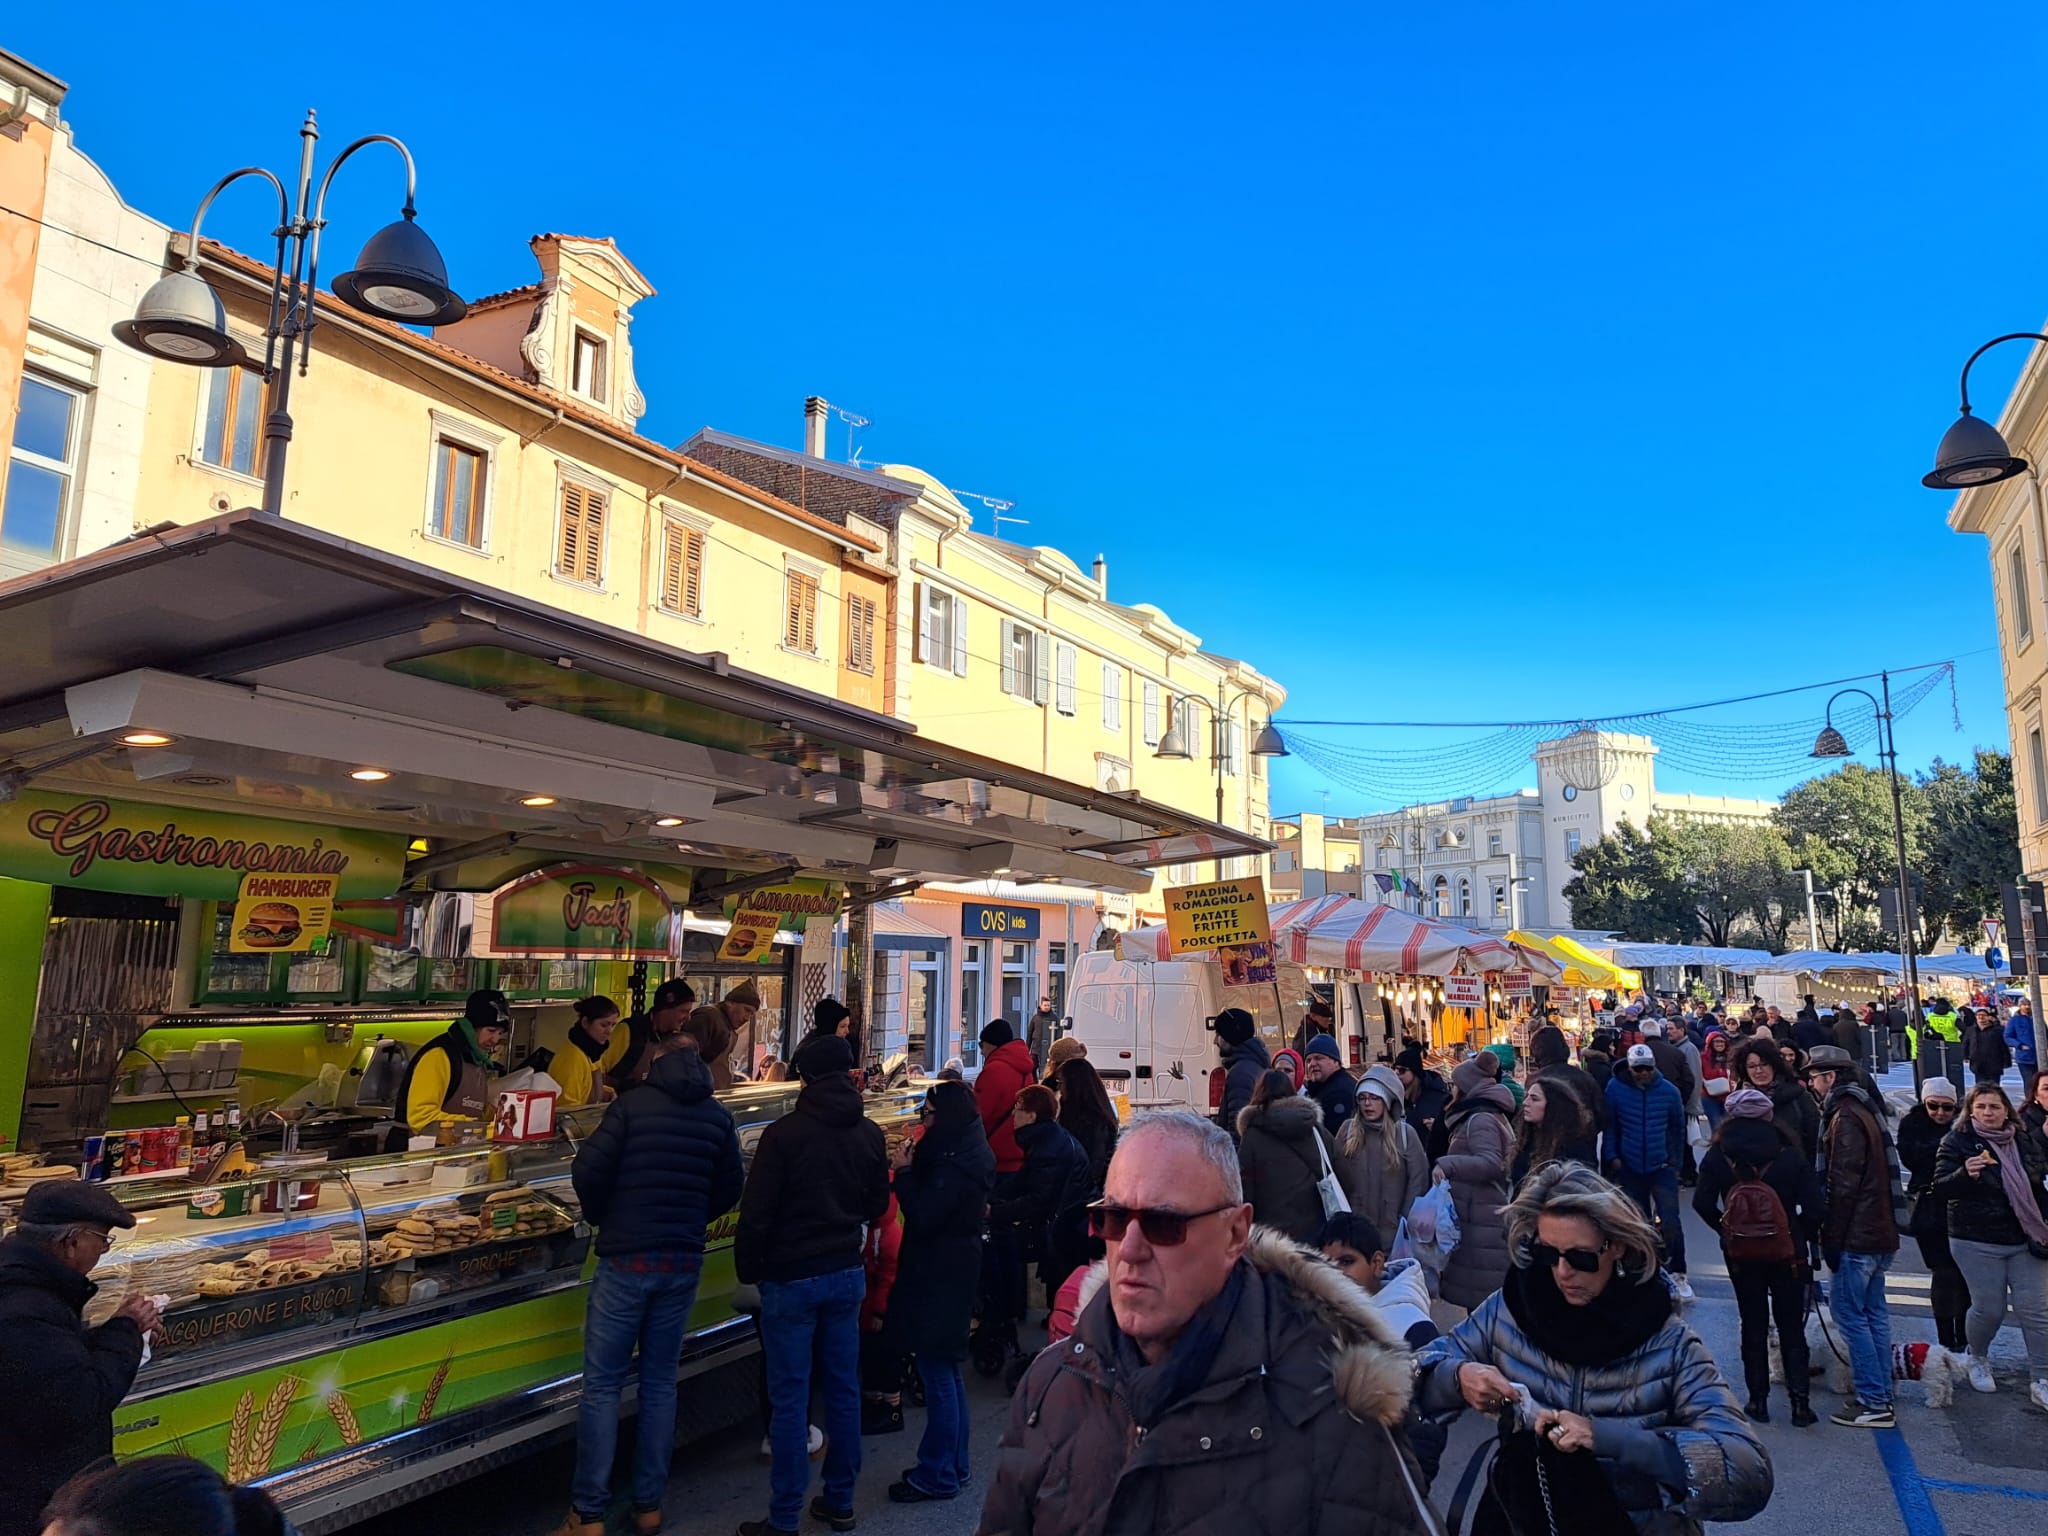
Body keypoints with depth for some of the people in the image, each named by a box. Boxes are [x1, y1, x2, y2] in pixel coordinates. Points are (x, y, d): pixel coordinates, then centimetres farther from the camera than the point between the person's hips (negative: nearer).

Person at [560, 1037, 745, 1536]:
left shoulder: (633, 1103, -8)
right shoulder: (718, 1117, 4)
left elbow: (587, 1170, -13)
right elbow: (731, 1188, 9)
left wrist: (601, 1216, 6)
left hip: (626, 1259, -4)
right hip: (684, 1262, 4)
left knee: (602, 1386, 5)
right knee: (660, 1383, 15)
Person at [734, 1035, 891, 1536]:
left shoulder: (784, 1132, -15)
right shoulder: (870, 1133, 1)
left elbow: (756, 1211, -13)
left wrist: (748, 1268, -1)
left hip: (791, 1278, -5)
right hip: (847, 1274, 5)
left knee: (789, 1400, 3)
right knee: (844, 1390, 14)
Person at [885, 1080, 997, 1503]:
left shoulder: (955, 1163, -21)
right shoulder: (970, 1154, 9)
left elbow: (921, 1217, -23)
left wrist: (903, 1170, -14)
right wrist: (914, 1164, 1)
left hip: (938, 1276, -10)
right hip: (951, 1272, 10)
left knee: (937, 1373, -1)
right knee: (948, 1372, 18)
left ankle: (937, 1475, 9)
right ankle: (954, 1465, 28)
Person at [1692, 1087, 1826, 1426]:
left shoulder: (1718, 1155, -8)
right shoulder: (1789, 1154, -11)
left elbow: (1703, 1203, -10)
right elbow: (1815, 1206, -14)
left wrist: (1727, 1228, 6)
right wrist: (1803, 1236, 4)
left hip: (1741, 1254, 1)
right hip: (1786, 1253, 0)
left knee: (1753, 1325, 12)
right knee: (1792, 1328, 11)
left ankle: (1758, 1401, 16)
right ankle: (1800, 1403, 10)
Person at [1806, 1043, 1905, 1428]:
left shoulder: (1845, 1117, -17)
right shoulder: (1864, 1109, 14)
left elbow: (1844, 1185, -20)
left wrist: (1832, 1239, -15)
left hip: (1857, 1236, -10)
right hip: (1878, 1232, 10)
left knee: (1848, 1312, -4)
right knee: (1873, 1313, 14)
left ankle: (1873, 1403, 0)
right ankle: (1881, 1398, 20)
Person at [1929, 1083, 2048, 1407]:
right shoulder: (1956, 1142, -8)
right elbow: (1940, 1187, -14)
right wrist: (1965, 1174, -33)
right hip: (1978, 1243, -4)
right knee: (1990, 1309, 0)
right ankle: (1978, 1359, 27)